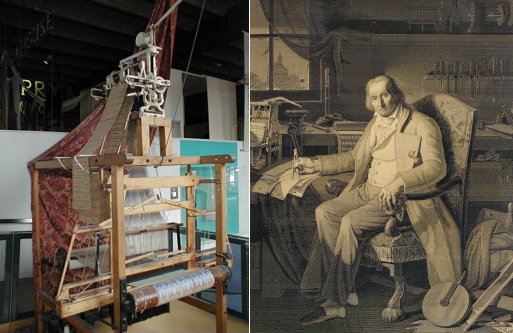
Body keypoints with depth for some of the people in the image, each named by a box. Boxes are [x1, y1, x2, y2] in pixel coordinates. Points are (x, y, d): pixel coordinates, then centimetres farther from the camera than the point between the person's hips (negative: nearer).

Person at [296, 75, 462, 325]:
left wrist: (398, 182, -32)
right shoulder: (375, 124, 17)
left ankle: (336, 300, -14)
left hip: (402, 197, -7)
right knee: (324, 212, -15)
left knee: (350, 222, -28)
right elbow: (354, 157, 25)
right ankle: (345, 292, -10)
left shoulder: (422, 125, -4)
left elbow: (436, 166, -15)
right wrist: (317, 164, 15)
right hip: (368, 189, 7)